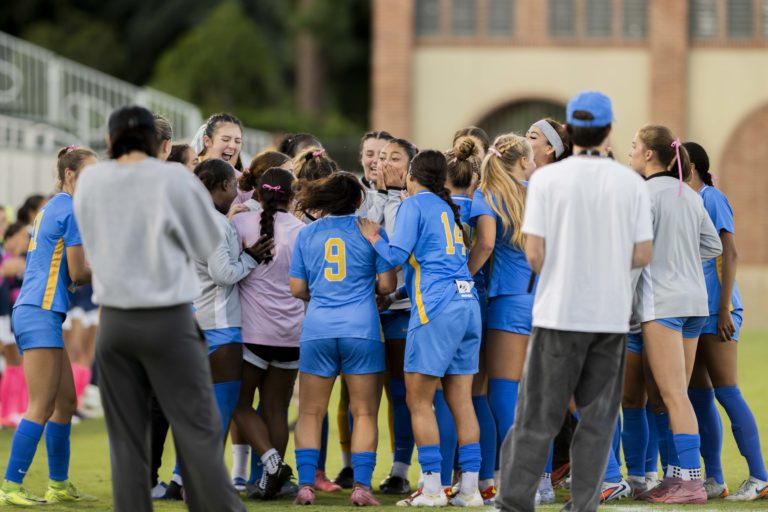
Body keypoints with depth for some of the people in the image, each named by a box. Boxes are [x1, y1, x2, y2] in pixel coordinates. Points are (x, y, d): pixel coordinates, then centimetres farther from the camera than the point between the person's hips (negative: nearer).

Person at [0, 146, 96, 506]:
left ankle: (59, 485, 16)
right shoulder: (72, 210, -9)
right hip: (40, 314, -10)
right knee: (41, 408, -9)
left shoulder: (50, 209, 19)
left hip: (32, 311, 10)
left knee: (65, 402, 13)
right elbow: (79, 274, -10)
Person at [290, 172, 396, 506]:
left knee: (310, 413, 9)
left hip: (317, 329, 1)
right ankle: (361, 485, -4)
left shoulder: (308, 234, 7)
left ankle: (306, 484, 0)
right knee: (364, 413, 5)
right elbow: (387, 284, -1)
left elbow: (297, 289, 9)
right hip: (361, 329, -1)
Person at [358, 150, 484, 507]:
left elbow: (397, 255, -7)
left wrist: (374, 237, 12)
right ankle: (469, 488, 4)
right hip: (468, 303, 7)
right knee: (460, 400, 7)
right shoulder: (449, 209, 21)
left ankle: (432, 488, -7)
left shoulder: (414, 204, 0)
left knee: (419, 400, -2)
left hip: (436, 306, -7)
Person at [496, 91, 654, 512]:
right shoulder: (631, 183, 1)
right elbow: (642, 255, -1)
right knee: (597, 418, 7)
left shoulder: (546, 179, -5)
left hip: (560, 313, -1)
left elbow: (534, 253, -8)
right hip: (611, 315, 1)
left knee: (538, 416, 4)